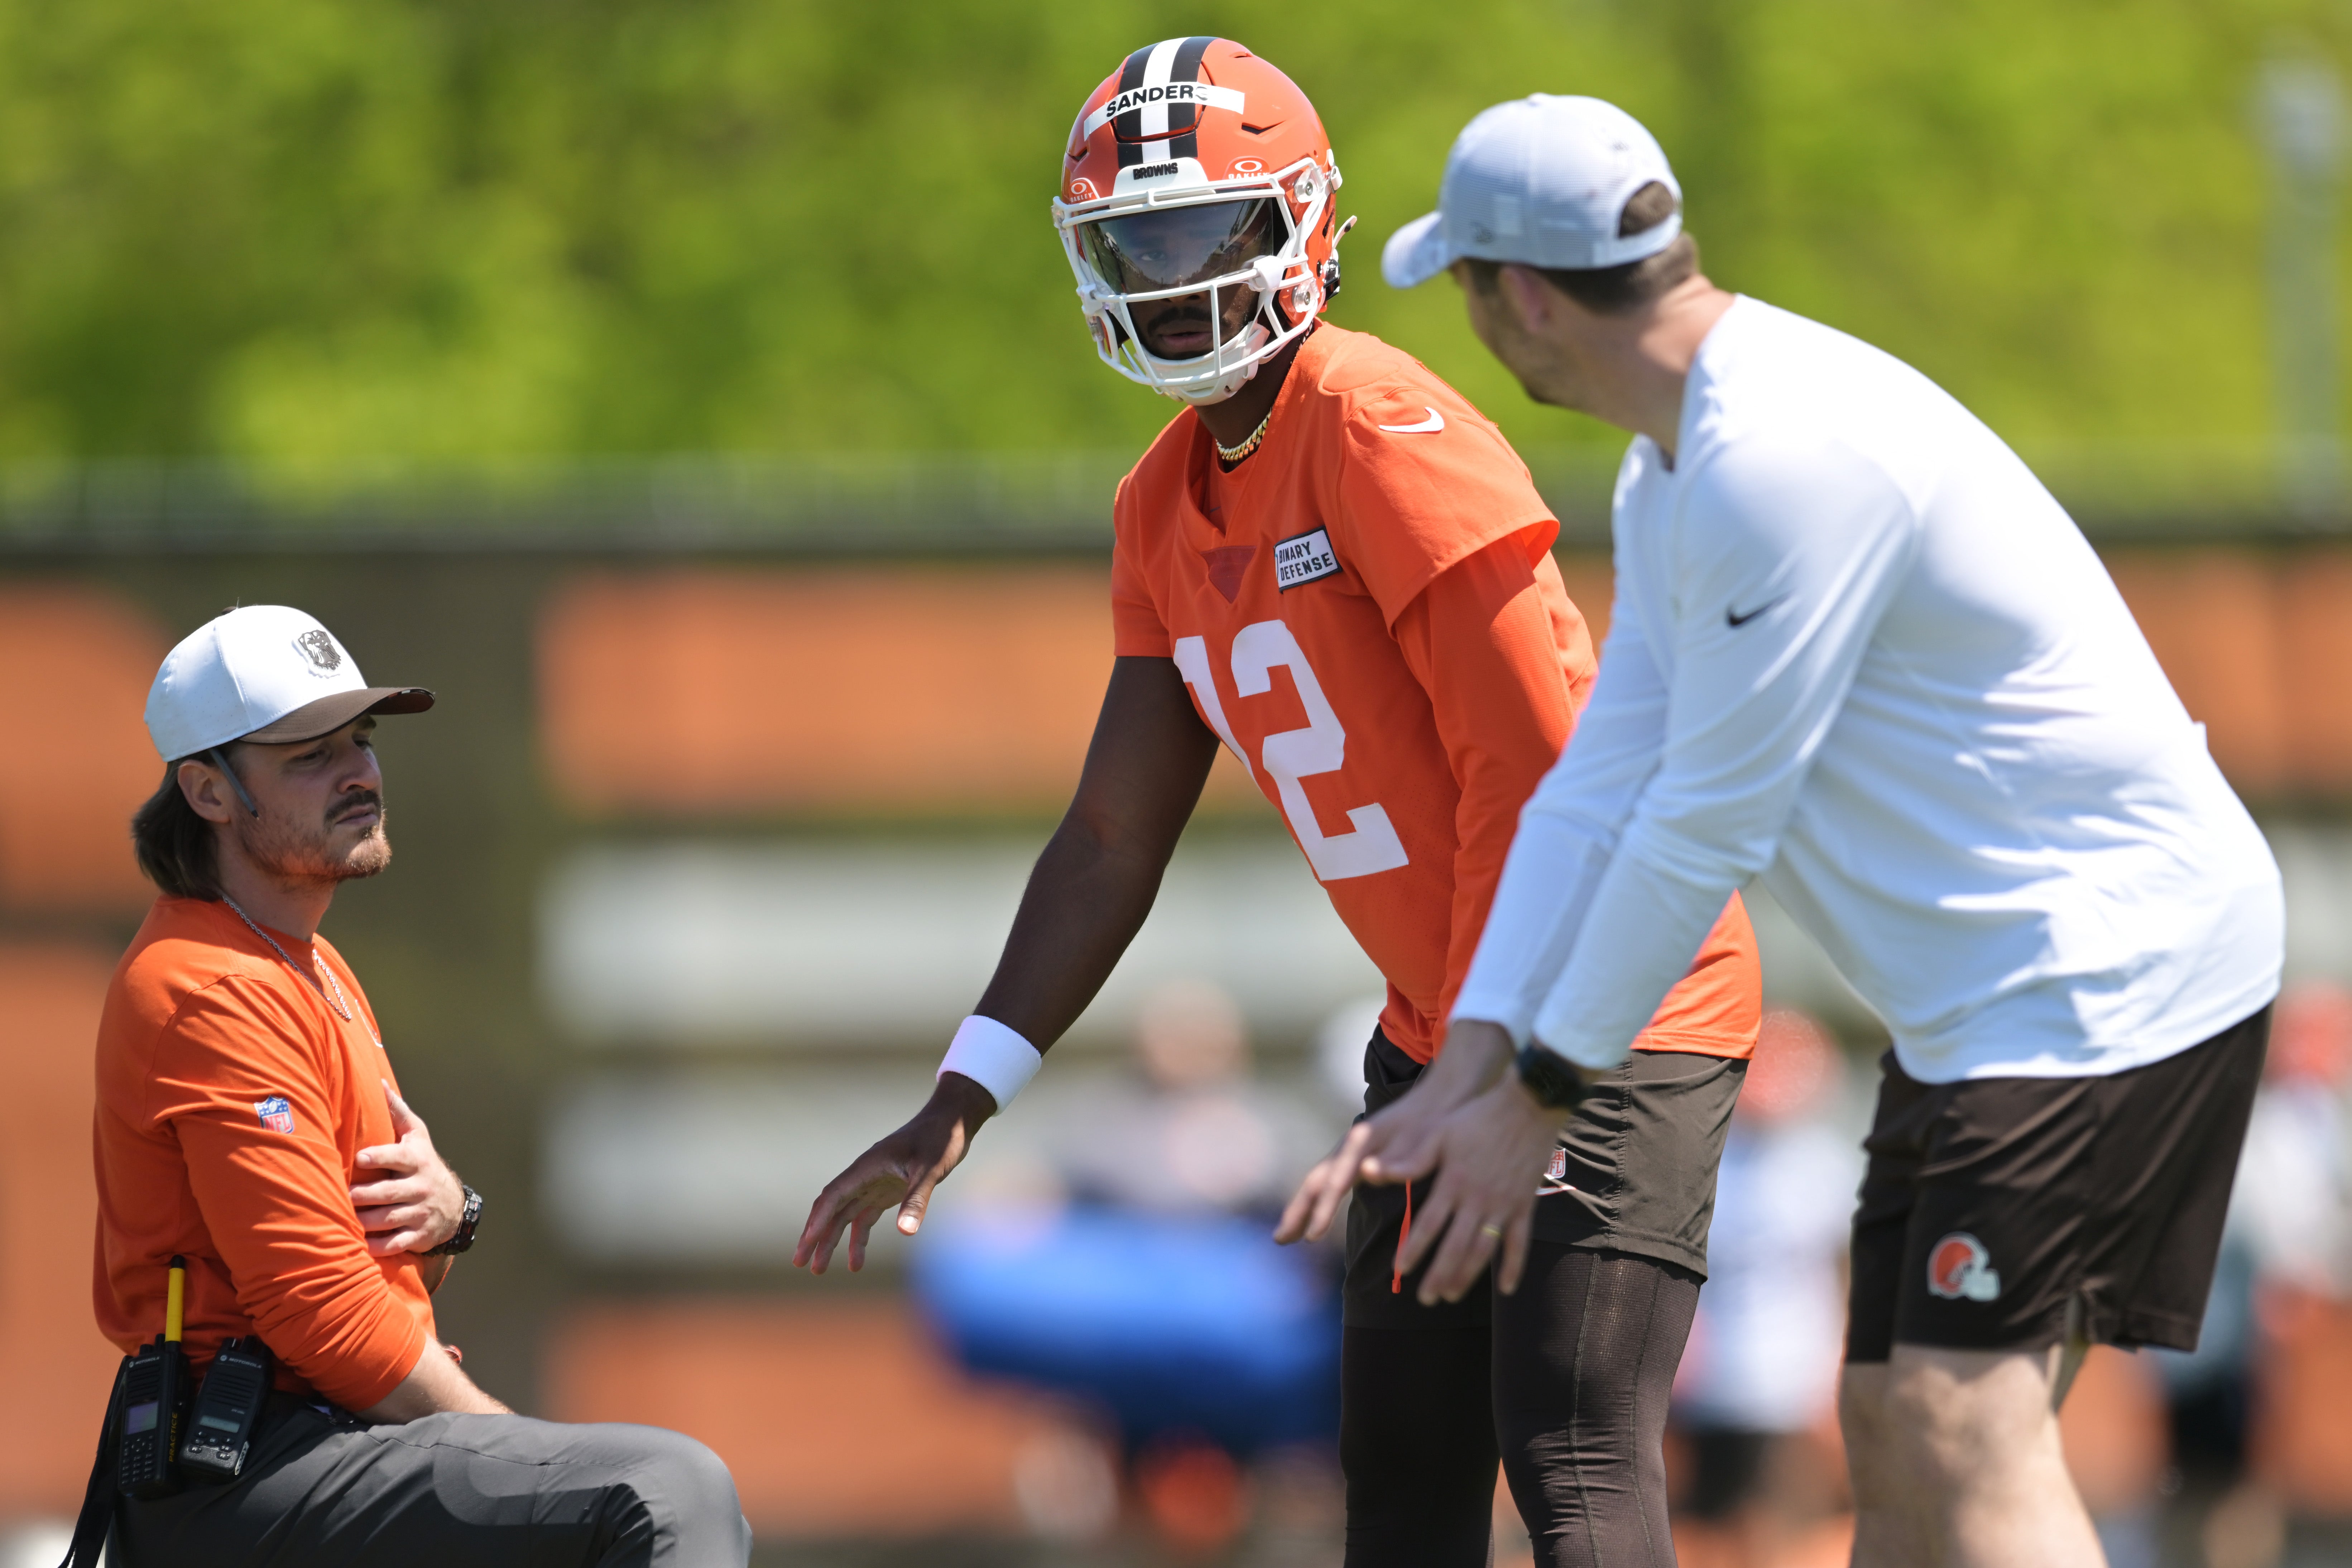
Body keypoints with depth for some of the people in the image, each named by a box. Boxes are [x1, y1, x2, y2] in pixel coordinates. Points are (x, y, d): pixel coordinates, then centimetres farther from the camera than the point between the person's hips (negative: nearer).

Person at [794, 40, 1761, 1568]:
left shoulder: (1386, 438, -19)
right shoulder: (1170, 510, 9)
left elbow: (1538, 781, -22)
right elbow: (1115, 840, 14)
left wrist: (1470, 1078, -23)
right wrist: (963, 1099, 9)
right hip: (1446, 1025, 9)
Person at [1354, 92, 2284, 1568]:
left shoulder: (1784, 460, -22)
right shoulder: (1673, 475, 12)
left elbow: (1710, 829, -20)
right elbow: (1603, 786, 11)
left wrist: (1542, 1093, -11)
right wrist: (1474, 1055, 0)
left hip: (2111, 966, -11)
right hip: (1984, 995, 11)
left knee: (1967, 1434, -20)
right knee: (1894, 1428, 13)